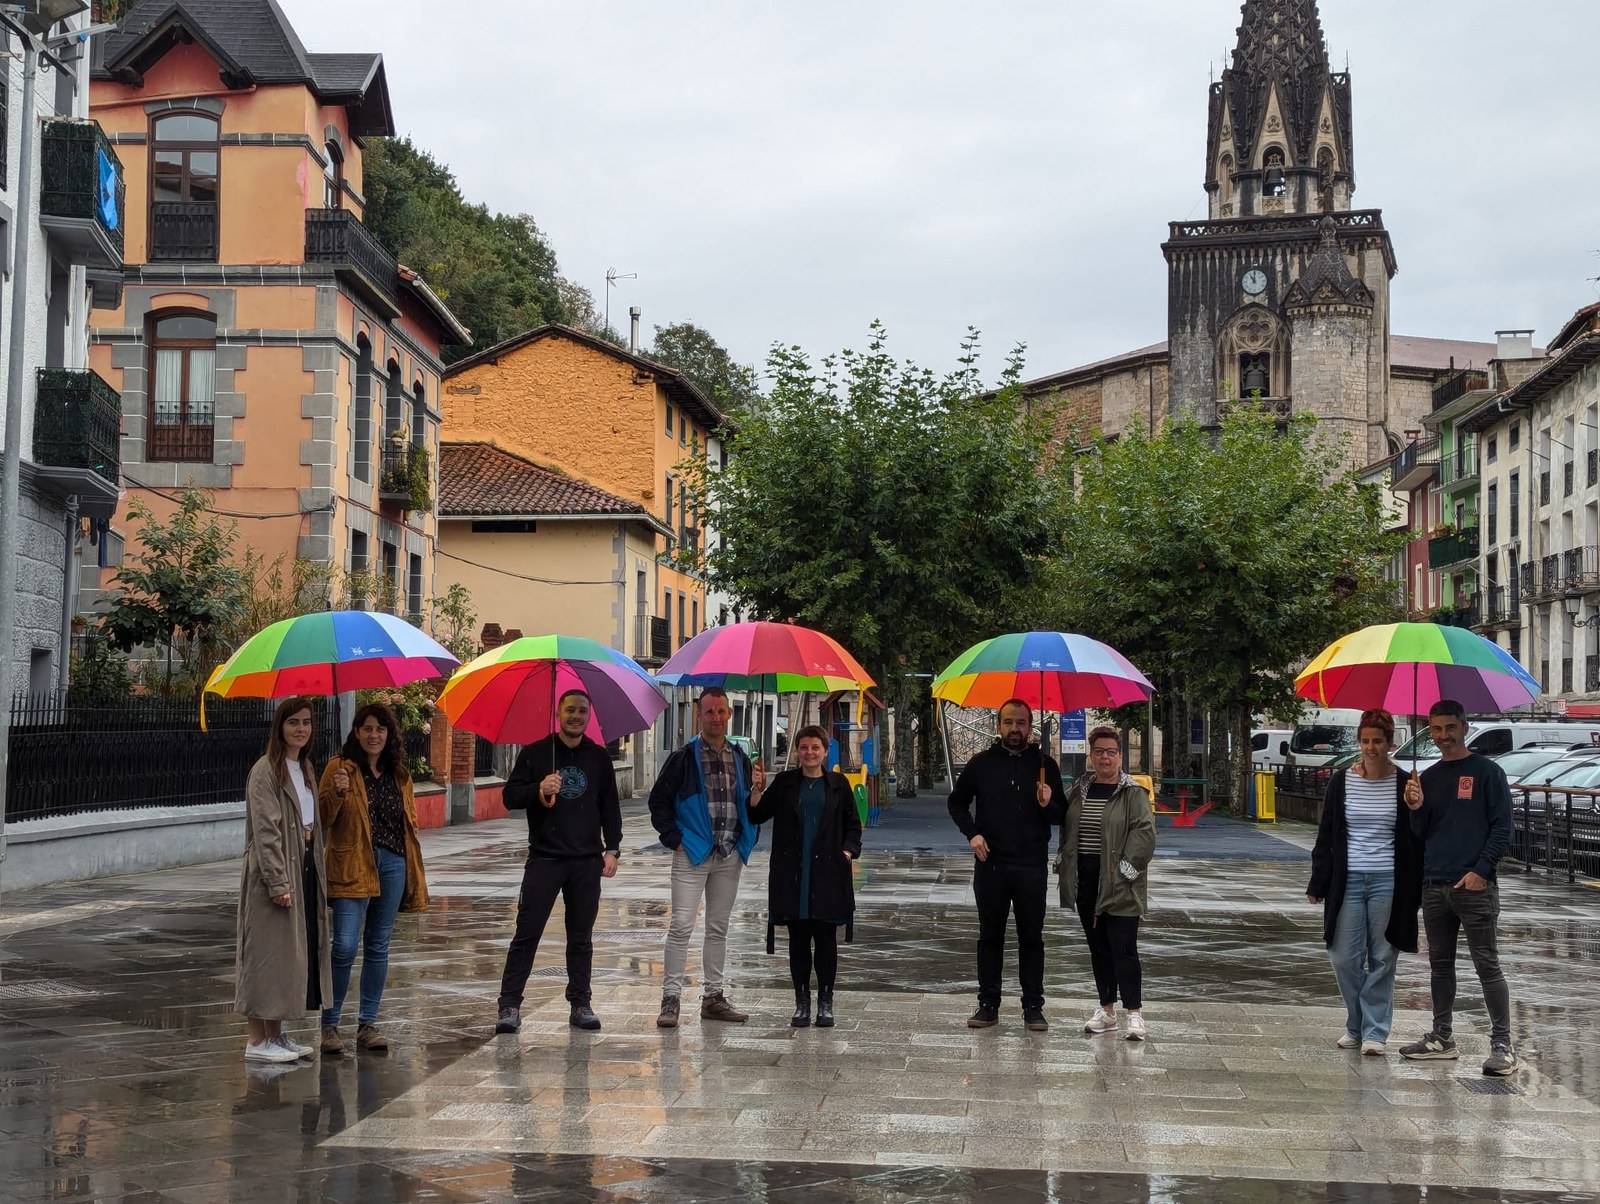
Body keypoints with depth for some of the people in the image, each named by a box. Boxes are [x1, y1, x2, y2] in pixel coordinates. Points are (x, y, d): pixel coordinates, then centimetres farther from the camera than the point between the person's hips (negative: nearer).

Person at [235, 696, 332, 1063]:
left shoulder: (305, 769, 14)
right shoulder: (266, 771, -12)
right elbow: (266, 831, -17)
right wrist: (278, 882, -22)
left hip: (304, 868, 9)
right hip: (275, 872, -9)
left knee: (300, 950, 11)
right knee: (269, 951, -4)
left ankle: (276, 1033, 19)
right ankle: (257, 1040, 2)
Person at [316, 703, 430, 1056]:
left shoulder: (399, 774, 13)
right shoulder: (340, 767, -1)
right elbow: (322, 820, -5)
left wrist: (414, 875, 15)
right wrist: (336, 793, -24)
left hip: (392, 865, 5)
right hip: (352, 866, -5)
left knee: (378, 947, 9)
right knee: (345, 946, -11)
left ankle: (368, 1024, 16)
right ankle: (329, 1024, 2)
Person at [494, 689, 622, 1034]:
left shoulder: (599, 758, 12)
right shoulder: (535, 753, 4)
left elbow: (610, 808, 15)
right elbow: (510, 797, 0)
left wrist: (612, 849, 7)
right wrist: (538, 790, -18)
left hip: (587, 862, 3)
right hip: (544, 859, -2)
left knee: (581, 937, 8)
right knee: (527, 932, -5)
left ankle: (580, 1005, 14)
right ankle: (509, 1005, -1)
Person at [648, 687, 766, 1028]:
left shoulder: (741, 760, 11)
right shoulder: (683, 759, -3)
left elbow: (753, 810, 14)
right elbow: (658, 802, -2)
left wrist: (757, 790, -7)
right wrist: (675, 839, -8)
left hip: (729, 856, 5)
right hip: (692, 855, -5)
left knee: (718, 928, 11)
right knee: (682, 925, -9)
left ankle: (713, 997, 19)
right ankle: (671, 998, -6)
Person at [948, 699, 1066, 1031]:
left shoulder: (1045, 765, 4)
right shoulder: (981, 763, 5)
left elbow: (1061, 816, 7)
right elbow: (957, 803, 15)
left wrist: (1048, 805, -15)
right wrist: (972, 833, -1)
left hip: (1031, 866, -1)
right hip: (990, 864, 1)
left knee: (1031, 938, 4)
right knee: (990, 937, 8)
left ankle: (1033, 1007, 10)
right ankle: (988, 1004, 15)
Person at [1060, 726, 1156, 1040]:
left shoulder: (1133, 793, -6)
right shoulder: (1079, 790, 11)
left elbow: (1145, 832, -13)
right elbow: (1066, 827, 18)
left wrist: (1124, 866, -16)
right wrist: (1066, 865, 8)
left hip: (1119, 885, -6)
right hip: (1086, 882, 6)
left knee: (1123, 948, -8)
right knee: (1098, 948, 12)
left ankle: (1134, 1014, -3)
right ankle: (1107, 1011, 21)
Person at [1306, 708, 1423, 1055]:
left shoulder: (1404, 784, 0)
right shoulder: (1341, 781, 4)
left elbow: (1415, 840, 4)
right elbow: (1326, 835, 8)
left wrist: (1415, 890, 0)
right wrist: (1318, 883, 4)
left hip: (1389, 883, -1)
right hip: (1348, 880, 1)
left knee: (1382, 960, 4)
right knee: (1345, 958, 1)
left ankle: (1375, 1031, 13)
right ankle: (1356, 1026, 19)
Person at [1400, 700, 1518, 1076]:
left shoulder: (1487, 772, -2)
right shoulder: (1428, 778, 14)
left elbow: (1502, 828, -5)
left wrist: (1481, 871, -15)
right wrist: (1416, 808, -5)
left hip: (1475, 886, -6)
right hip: (1434, 886, 6)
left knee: (1487, 965, -6)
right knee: (1440, 964, 11)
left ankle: (1502, 1045, -5)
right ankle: (1442, 1038, 20)